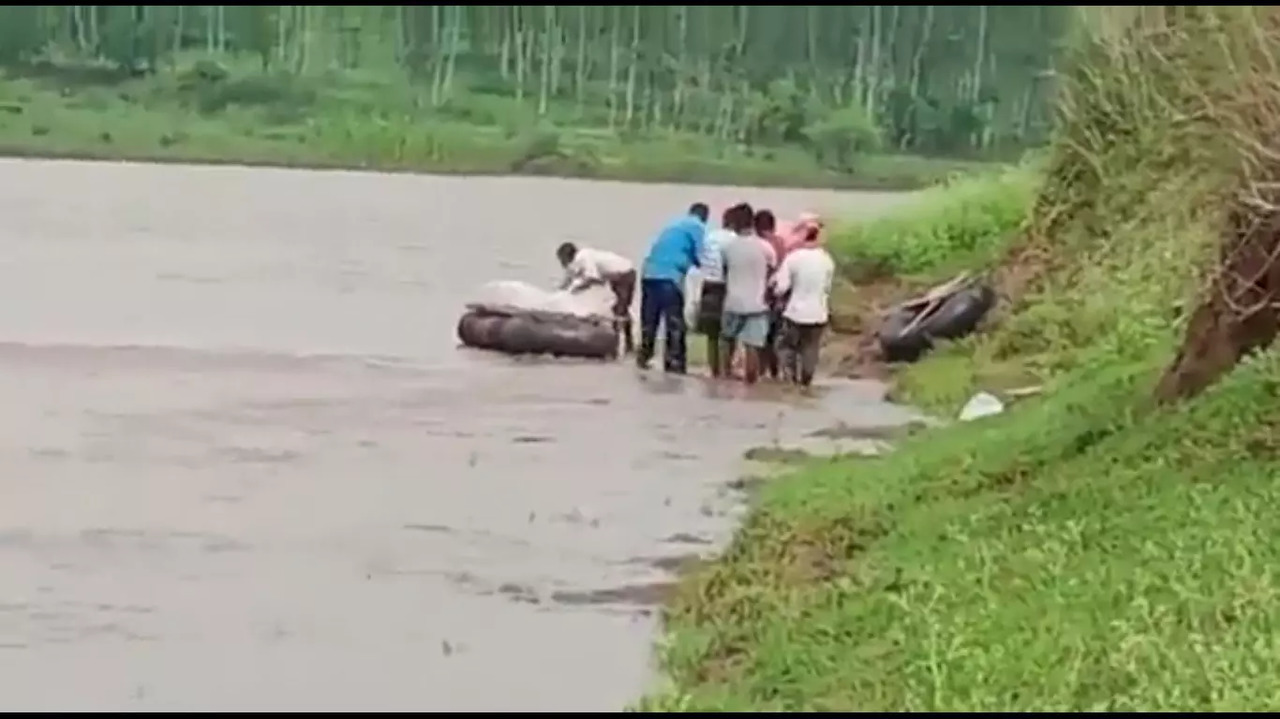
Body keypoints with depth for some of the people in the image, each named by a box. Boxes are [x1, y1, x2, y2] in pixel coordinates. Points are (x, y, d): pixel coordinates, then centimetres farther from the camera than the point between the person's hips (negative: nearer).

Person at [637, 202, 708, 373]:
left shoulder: (675, 224, 26)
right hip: (669, 276, -7)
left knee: (649, 320, 15)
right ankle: (674, 363, -4)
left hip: (649, 273, 7)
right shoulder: (697, 227, 4)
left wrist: (689, 261, 22)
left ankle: (643, 357, 20)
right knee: (674, 323, -2)